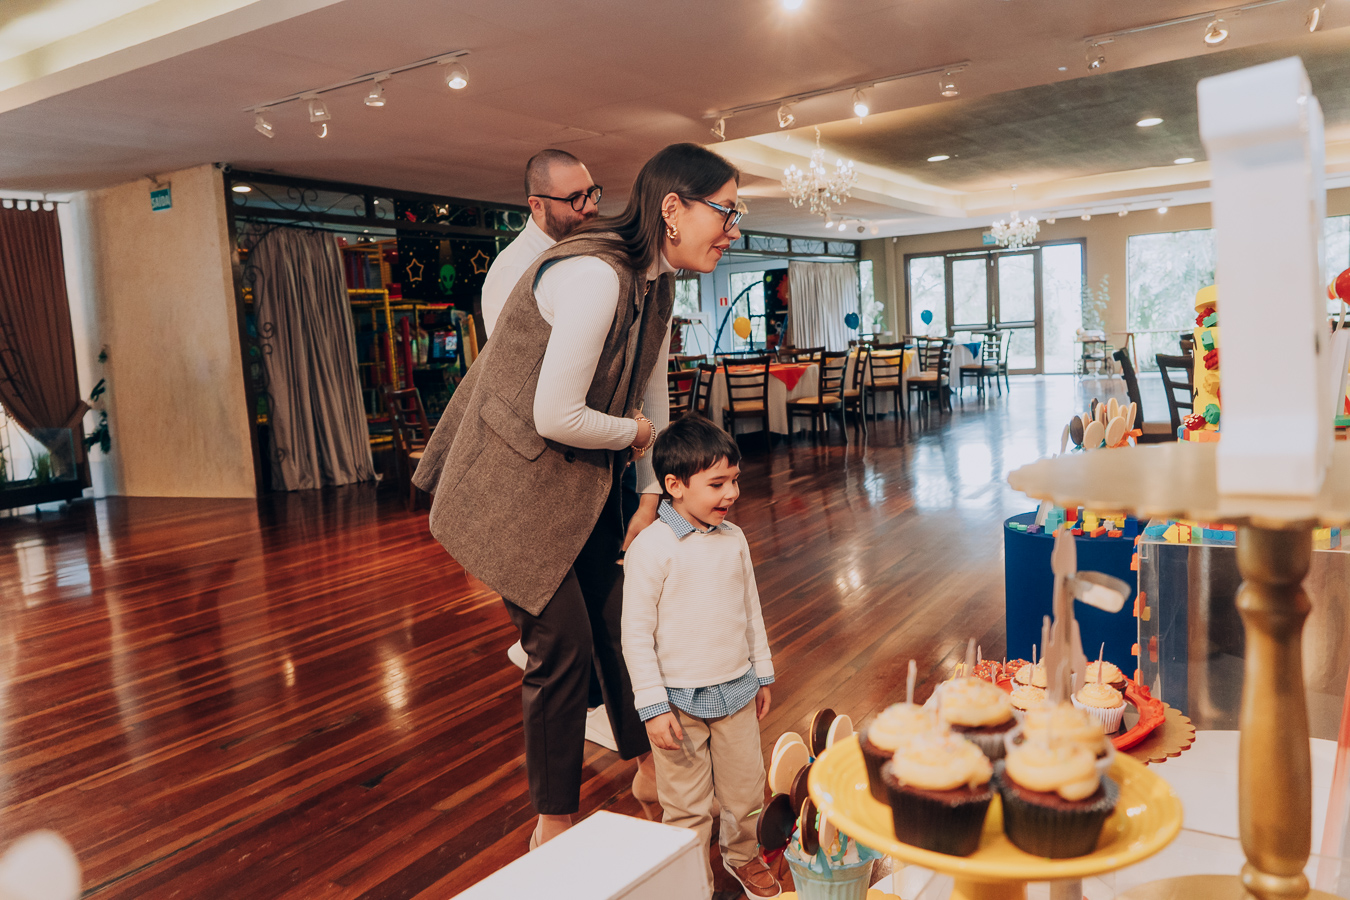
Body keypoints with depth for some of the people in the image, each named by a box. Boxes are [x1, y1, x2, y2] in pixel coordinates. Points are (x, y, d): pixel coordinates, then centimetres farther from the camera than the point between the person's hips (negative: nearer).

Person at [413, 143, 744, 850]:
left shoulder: (658, 284, 4)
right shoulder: (595, 274, -27)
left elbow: (651, 395, 11)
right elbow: (556, 416, -28)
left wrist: (650, 499, 6)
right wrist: (637, 434, -10)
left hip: (583, 483, 9)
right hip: (516, 485, -9)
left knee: (620, 624, 14)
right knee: (563, 646, -2)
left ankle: (647, 767, 36)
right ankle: (554, 825, 20)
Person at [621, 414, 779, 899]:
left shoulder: (734, 539, 1)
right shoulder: (651, 547, -17)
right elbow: (636, 633, -14)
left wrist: (761, 675, 16)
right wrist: (653, 707, -14)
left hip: (737, 690, 5)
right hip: (681, 700, -5)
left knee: (746, 789, 18)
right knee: (687, 804, 8)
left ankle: (743, 856, 44)